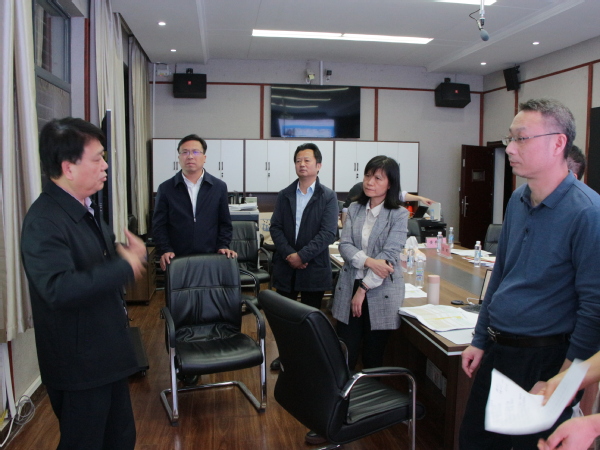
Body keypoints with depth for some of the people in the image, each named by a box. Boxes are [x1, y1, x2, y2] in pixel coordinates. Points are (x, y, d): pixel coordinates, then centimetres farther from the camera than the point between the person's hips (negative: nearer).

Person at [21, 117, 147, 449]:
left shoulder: (86, 207, 7)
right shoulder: (44, 222, -23)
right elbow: (59, 289, -35)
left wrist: (128, 252, 0)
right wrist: (124, 267, -29)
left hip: (108, 353, 9)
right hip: (79, 363, -9)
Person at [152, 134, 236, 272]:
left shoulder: (219, 187, 6)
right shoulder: (165, 188, 4)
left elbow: (225, 223, 9)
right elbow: (159, 225, 4)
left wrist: (223, 246, -4)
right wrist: (165, 250, -8)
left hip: (210, 258, 1)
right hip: (177, 260, 0)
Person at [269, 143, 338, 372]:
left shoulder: (328, 197, -4)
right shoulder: (284, 195, 8)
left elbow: (328, 233, -12)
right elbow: (275, 228, 2)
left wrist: (302, 255, -19)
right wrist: (288, 254, -13)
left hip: (314, 267, -3)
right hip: (285, 266, 3)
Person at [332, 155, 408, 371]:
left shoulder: (399, 215, -5)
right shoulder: (354, 209, 6)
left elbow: (389, 255, -13)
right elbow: (344, 245, -3)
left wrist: (363, 288, -14)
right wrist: (369, 261, -21)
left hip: (381, 293, -2)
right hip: (349, 287, 3)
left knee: (373, 357, 11)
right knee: (344, 355, 2)